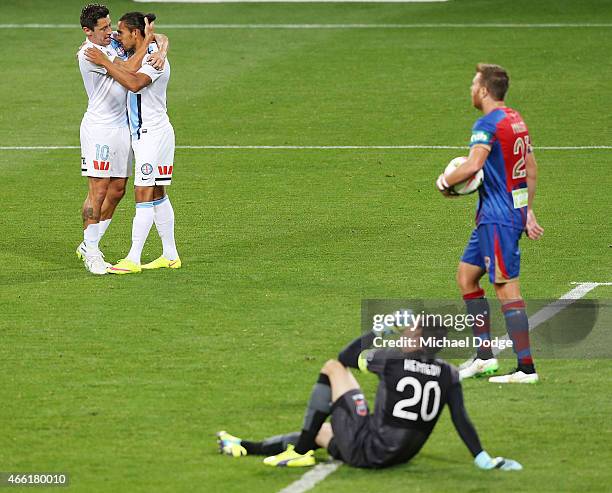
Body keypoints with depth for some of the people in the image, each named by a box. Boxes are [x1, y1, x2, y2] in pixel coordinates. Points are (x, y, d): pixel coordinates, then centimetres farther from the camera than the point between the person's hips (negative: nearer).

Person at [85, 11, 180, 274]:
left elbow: (135, 83, -36)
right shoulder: (139, 55, 13)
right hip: (143, 134, 10)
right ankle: (170, 256, 16)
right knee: (158, 197, 12)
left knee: (144, 196, -9)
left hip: (154, 134, -10)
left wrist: (104, 62, -30)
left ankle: (133, 260, -10)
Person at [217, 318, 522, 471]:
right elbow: (462, 422, -5)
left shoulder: (392, 359, -12)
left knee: (332, 368, 5)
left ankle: (299, 452, 7)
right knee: (319, 430, 29)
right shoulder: (448, 375, -2)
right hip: (400, 456, 7)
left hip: (366, 450, -7)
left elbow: (346, 357, 5)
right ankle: (245, 448, 37)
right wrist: (483, 460, 0)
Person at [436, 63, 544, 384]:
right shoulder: (516, 121, 14)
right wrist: (528, 211, 24)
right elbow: (531, 171, 19)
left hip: (498, 219, -10)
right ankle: (485, 357, 17)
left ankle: (526, 368, -7)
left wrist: (445, 182, -11)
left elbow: (473, 166, -28)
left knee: (507, 290, -8)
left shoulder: (488, 124, -15)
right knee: (465, 276, 16)